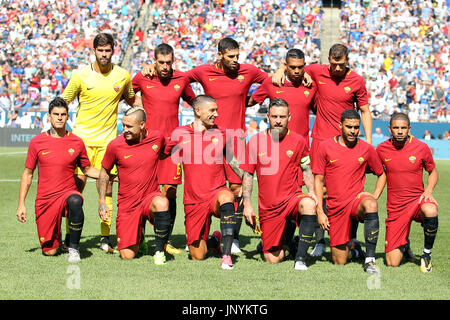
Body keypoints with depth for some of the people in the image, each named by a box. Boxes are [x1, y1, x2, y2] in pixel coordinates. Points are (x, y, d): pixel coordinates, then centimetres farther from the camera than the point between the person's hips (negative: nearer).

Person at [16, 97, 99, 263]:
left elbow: (87, 169, 15)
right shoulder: (36, 142, 1)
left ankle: (74, 248, -20)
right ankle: (55, 236, 35)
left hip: (68, 193, 0)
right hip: (44, 200, 1)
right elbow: (28, 174, 8)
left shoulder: (76, 142, 2)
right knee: (49, 252, -4)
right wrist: (21, 204, 4)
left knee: (75, 201, -40)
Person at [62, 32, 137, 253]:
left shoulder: (123, 76, 3)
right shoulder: (80, 75, -3)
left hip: (107, 138, 1)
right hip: (81, 136, -1)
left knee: (106, 187, -2)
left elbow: (132, 101, 20)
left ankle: (105, 236, 8)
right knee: (77, 185, -4)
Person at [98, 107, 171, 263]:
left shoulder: (157, 137, -6)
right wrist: (102, 201, 0)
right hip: (127, 204, 1)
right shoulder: (115, 145, -9)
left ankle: (159, 250, -18)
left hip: (151, 196, -1)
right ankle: (138, 234, 33)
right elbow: (105, 172, 8)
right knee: (127, 256, -4)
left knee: (161, 203, -39)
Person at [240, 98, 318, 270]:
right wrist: (247, 204, -2)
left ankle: (300, 259, -29)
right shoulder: (256, 141, -2)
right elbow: (248, 174, 5)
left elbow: (306, 170, 11)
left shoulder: (298, 140, -1)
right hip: (268, 207, 1)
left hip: (292, 197, -1)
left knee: (308, 204, -38)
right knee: (273, 259, 0)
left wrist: (312, 192, -6)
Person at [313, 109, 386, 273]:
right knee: (339, 262, 1)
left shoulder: (366, 149, 2)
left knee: (370, 205, -39)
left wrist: (375, 197, -1)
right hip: (335, 205, 0)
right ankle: (342, 245, 40)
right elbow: (318, 180, 4)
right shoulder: (326, 147, 0)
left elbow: (381, 174, 16)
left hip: (357, 199, 0)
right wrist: (320, 212, -3)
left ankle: (370, 260, -35)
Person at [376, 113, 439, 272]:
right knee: (392, 263, -7)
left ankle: (426, 254, -13)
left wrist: (429, 190, -8)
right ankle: (403, 245, 33)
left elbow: (433, 172, 9)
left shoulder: (421, 147, -4)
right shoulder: (381, 149, -1)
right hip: (395, 208, 1)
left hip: (417, 200, -1)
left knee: (430, 210, -40)